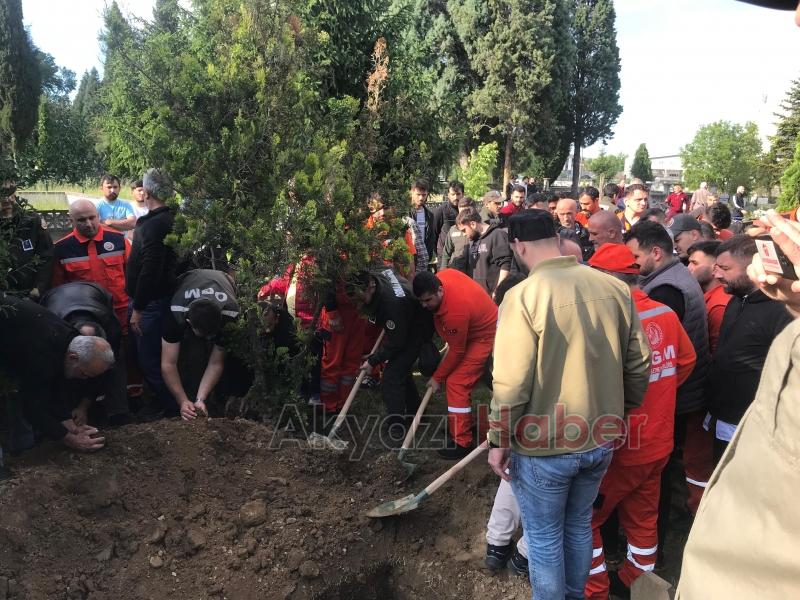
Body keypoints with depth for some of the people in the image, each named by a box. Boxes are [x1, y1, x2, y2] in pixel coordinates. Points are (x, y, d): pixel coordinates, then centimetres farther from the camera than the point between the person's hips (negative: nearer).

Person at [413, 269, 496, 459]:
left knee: (456, 383, -13)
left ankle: (462, 443, -7)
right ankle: (463, 424, 30)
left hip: (484, 336, -9)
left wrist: (437, 377, -11)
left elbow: (457, 351, -24)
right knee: (458, 378, 14)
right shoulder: (442, 275, -16)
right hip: (472, 326, 10)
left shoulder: (455, 312, -37)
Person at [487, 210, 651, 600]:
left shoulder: (524, 296, -21)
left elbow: (511, 384, -21)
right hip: (600, 440, 6)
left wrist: (499, 441, -7)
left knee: (544, 538, 16)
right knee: (579, 526, 27)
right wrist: (622, 412, 19)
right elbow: (638, 364, 2)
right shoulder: (615, 287, -5)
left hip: (544, 446, -6)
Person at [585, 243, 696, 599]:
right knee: (643, 517, 24)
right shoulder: (666, 314, -5)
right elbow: (687, 360, 12)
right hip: (658, 442, 7)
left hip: (620, 448, -7)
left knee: (584, 516, 13)